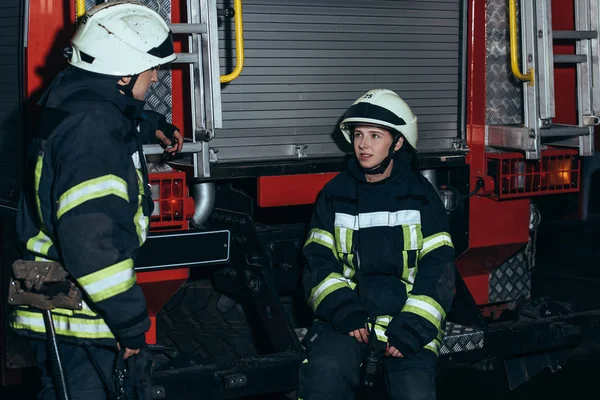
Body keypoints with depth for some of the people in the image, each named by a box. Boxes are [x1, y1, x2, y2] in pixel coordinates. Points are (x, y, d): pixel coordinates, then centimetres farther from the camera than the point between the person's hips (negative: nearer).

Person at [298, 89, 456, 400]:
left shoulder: (421, 197, 5)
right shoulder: (335, 195, 9)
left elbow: (437, 270, -1)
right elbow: (318, 262, 5)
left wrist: (412, 329, -12)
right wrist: (343, 311, -12)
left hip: (407, 316, 0)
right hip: (347, 315, 0)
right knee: (327, 369, -29)